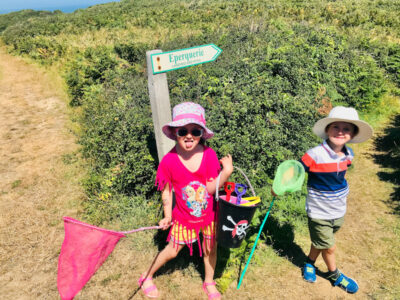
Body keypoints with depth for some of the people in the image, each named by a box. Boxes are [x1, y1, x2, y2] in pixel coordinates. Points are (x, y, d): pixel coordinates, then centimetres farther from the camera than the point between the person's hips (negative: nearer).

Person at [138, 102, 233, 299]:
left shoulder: (209, 155, -20)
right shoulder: (169, 161, -21)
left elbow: (210, 189, -20)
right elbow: (166, 191, -9)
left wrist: (226, 173, -33)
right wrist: (167, 216, -9)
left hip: (209, 214, 2)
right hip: (184, 217, -1)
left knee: (210, 248, 20)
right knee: (172, 251, 15)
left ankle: (209, 283, 48)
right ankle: (147, 277, 42)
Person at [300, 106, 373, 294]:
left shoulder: (348, 155, -6)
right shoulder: (315, 155, -26)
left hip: (339, 211, 5)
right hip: (319, 213, -5)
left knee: (320, 242, 21)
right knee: (329, 247, 12)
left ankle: (310, 263, 47)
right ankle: (334, 275, 39)